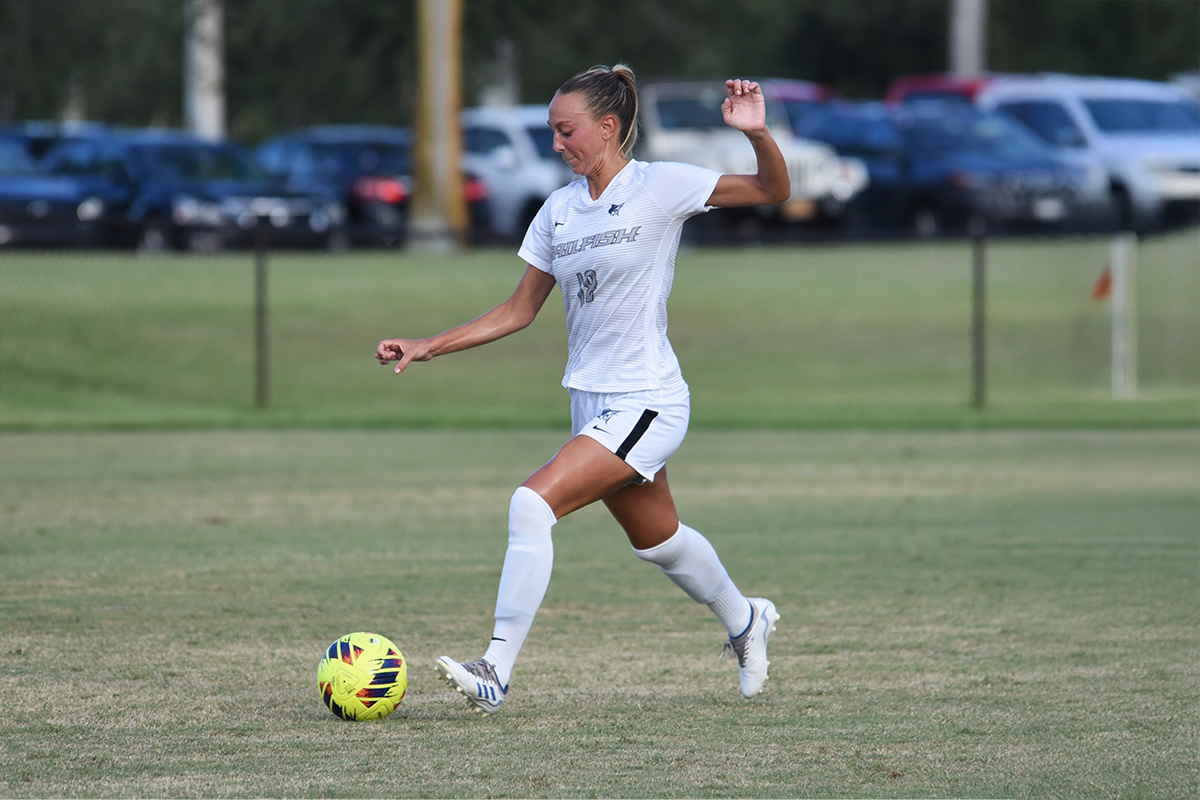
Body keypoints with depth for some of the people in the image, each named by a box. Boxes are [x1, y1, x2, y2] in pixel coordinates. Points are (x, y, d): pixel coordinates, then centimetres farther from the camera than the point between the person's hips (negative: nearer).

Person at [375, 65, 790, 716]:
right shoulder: (559, 210, 8)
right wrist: (427, 348, 6)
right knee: (656, 539, 20)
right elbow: (518, 311, 14)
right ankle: (744, 621, 47)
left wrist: (756, 134, -29)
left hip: (646, 404, -7)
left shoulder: (659, 186, -10)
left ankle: (495, 674, -20)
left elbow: (774, 192, -10)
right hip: (592, 403, 7)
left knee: (532, 504, -21)